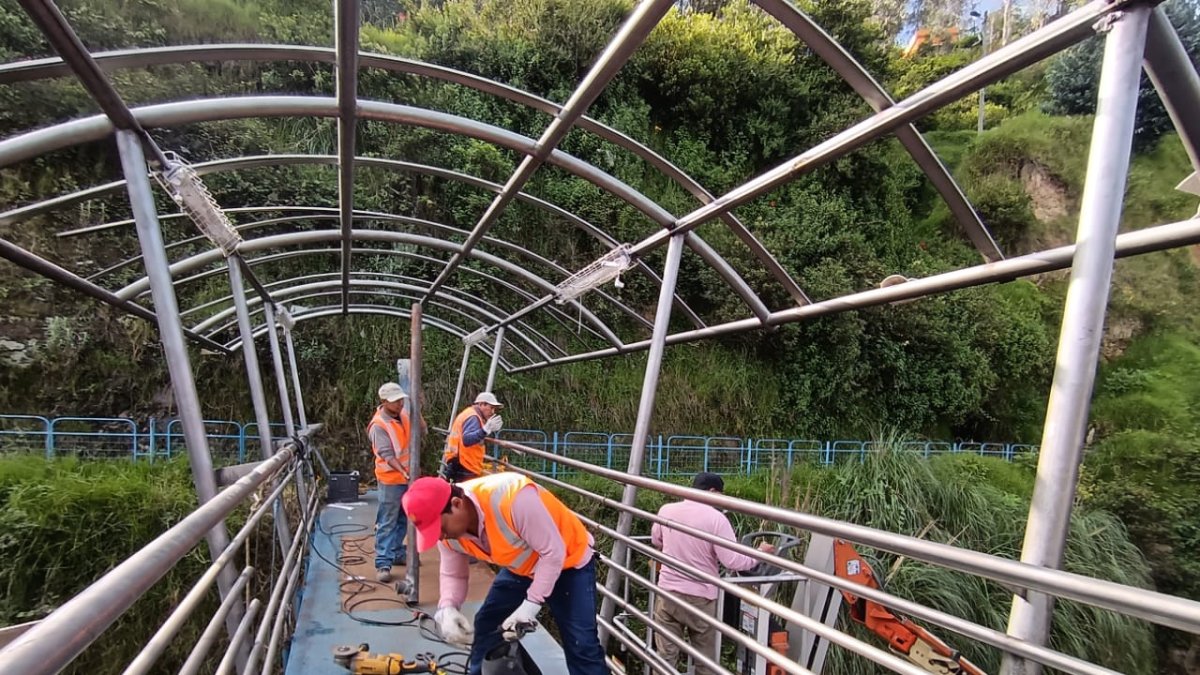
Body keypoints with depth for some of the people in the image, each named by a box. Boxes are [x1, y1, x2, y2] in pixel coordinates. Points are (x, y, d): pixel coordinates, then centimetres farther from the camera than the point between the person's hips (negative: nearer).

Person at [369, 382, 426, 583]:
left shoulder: (403, 414, 1)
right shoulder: (378, 425, -20)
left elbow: (422, 430, 1)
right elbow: (387, 455, -25)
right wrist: (403, 470, -37)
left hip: (406, 477, 7)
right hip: (390, 479, -7)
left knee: (402, 519, 18)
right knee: (387, 523, -5)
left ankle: (398, 553, 32)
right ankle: (383, 564, -3)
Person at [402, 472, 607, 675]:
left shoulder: (511, 498, -40)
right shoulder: (447, 525, -16)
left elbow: (553, 553, -30)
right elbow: (452, 574, -2)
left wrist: (530, 604, -32)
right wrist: (447, 609, -22)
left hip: (569, 561, -6)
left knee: (581, 645, -11)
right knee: (486, 628, 8)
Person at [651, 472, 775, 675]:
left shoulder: (666, 510, -2)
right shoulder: (716, 518, -16)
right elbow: (733, 562, -17)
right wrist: (760, 553, 0)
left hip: (667, 592, 3)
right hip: (700, 597, -3)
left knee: (666, 655, 10)